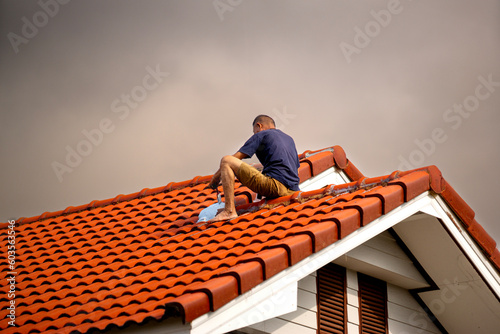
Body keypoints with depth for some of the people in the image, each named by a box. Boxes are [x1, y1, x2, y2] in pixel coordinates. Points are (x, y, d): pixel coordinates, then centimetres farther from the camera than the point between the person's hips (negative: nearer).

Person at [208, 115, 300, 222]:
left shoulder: (260, 135, 7)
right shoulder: (290, 139, 27)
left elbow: (236, 158, 2)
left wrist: (216, 176, 13)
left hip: (275, 185, -8)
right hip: (292, 190, 8)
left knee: (226, 161, -6)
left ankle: (229, 211, -15)